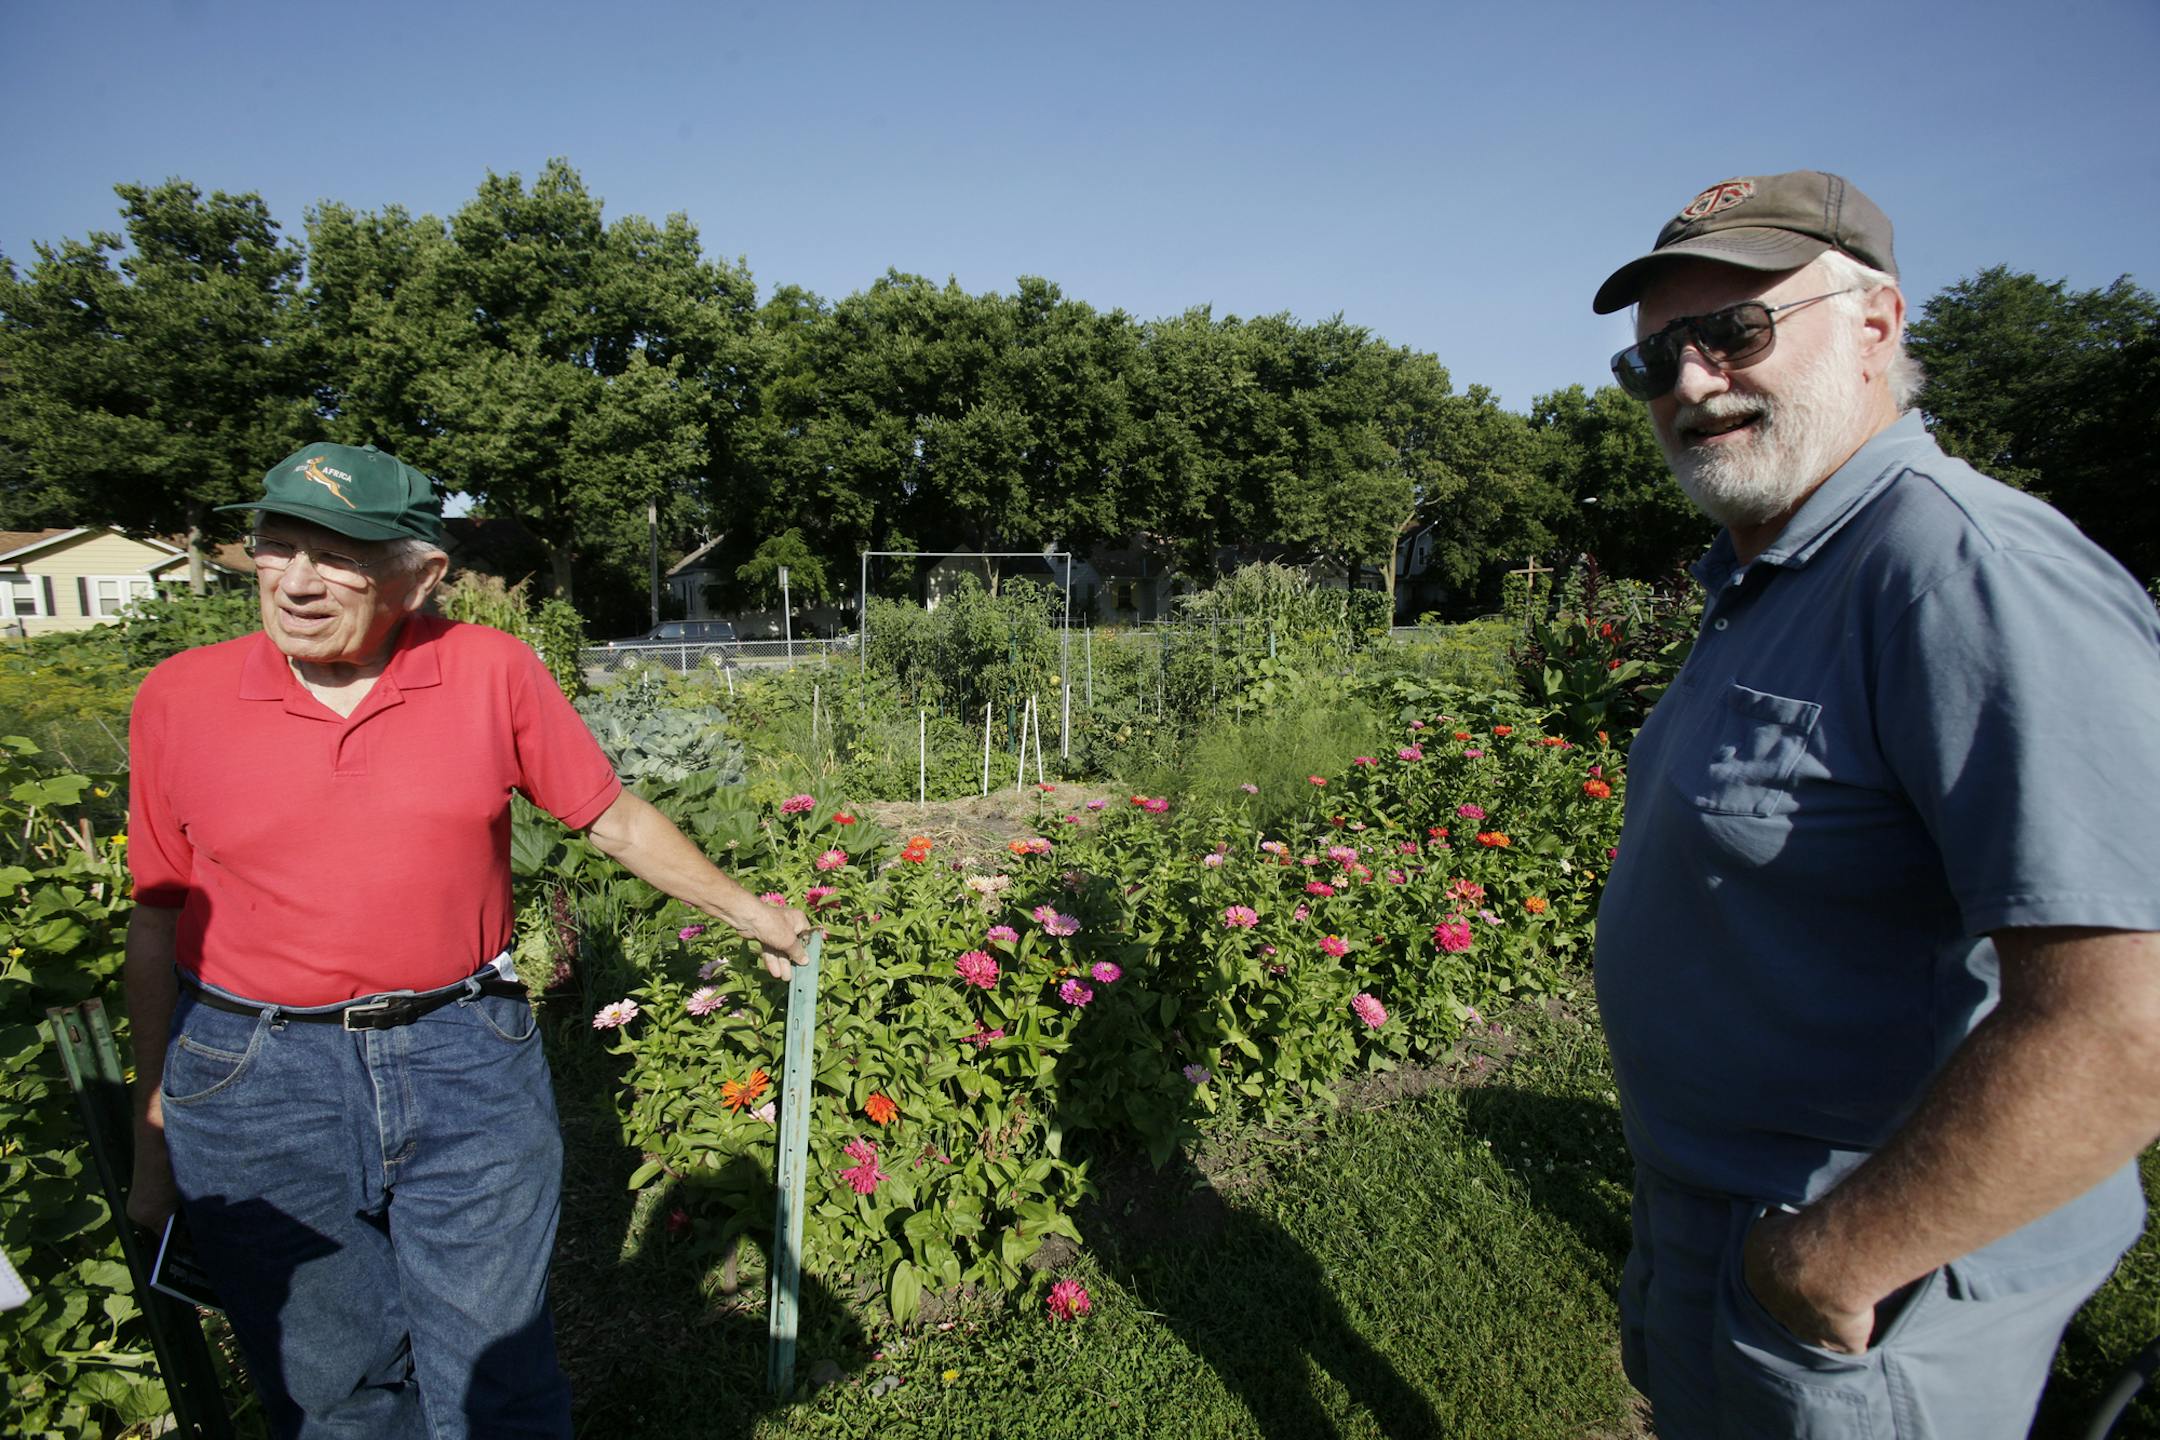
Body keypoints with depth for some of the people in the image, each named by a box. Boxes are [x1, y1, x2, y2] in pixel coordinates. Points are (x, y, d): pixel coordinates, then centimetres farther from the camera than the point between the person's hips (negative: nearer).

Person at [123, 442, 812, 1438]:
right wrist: (153, 1132, 11)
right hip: (255, 1090, 1)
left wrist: (742, 909, 12)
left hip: (467, 1063, -1)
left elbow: (614, 820, 4)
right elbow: (159, 922, 6)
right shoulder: (178, 698, -2)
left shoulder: (493, 672, -6)